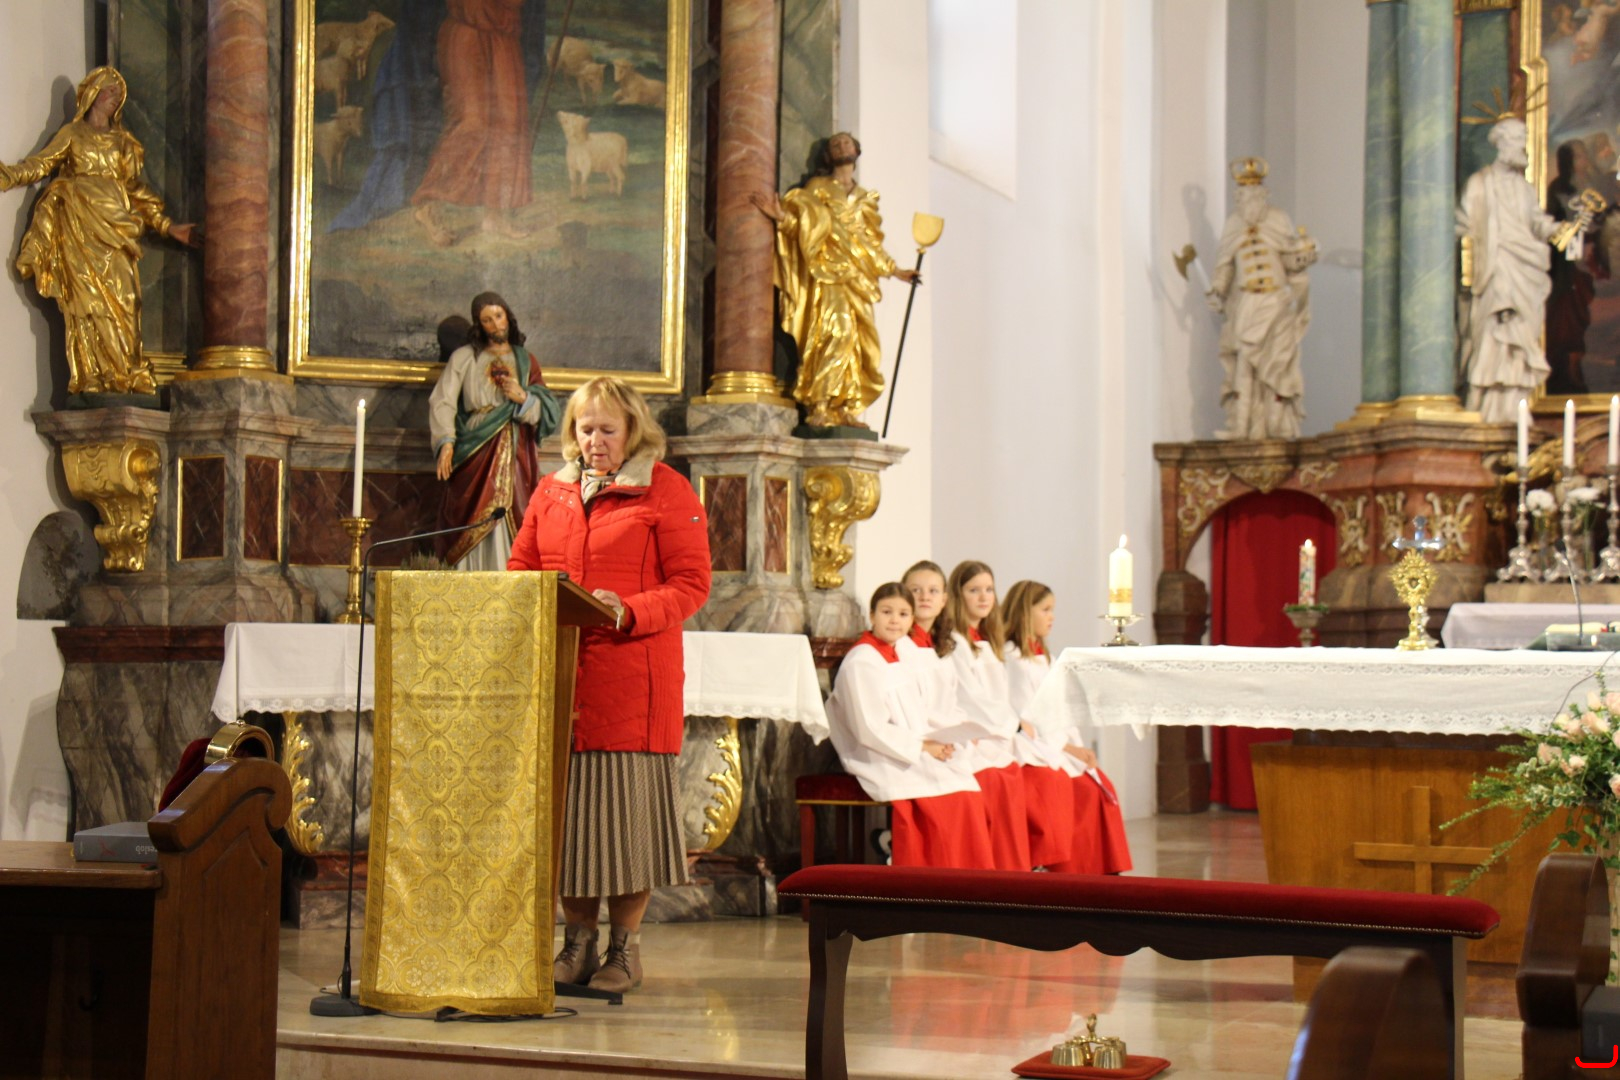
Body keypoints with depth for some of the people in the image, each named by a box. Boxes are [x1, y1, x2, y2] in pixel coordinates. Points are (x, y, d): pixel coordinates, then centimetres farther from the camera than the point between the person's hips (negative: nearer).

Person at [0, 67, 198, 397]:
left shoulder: (123, 142, 23)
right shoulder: (73, 133, 12)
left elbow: (135, 189, 24)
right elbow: (41, 163, 3)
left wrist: (169, 227, 20)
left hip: (116, 227, 4)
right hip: (81, 224, -4)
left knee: (122, 299, -8)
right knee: (89, 295, -13)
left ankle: (123, 377, -12)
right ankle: (91, 379, -18)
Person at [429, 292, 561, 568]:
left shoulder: (526, 361, 18)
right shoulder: (464, 358, 10)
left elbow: (548, 412, 13)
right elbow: (442, 401, -3)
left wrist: (523, 398, -7)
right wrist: (446, 441, -18)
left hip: (516, 456, 2)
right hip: (475, 454, -2)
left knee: (513, 523, -7)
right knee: (476, 525, -10)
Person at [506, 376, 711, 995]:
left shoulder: (666, 490, 2)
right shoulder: (552, 492, 18)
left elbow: (691, 584, -3)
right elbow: (520, 568, 20)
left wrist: (629, 612, -18)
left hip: (633, 671, -4)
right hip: (557, 670, 5)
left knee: (626, 798, -4)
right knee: (564, 799, 4)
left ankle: (625, 945, 6)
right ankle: (577, 940, 15)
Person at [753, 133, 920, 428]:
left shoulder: (864, 198, 24)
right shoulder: (817, 188, 10)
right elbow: (804, 223, -2)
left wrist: (895, 272, 26)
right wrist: (783, 217, -22)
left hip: (857, 276, 6)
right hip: (828, 272, -6)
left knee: (860, 339, -3)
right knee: (835, 330, -21)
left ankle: (846, 410, -2)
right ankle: (818, 408, -23)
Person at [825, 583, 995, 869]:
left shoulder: (904, 653, 16)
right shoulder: (860, 662, -9)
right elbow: (870, 731, -15)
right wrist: (922, 747, -14)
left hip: (916, 755, 8)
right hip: (881, 761, -8)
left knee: (970, 790, -14)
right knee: (951, 796, -23)